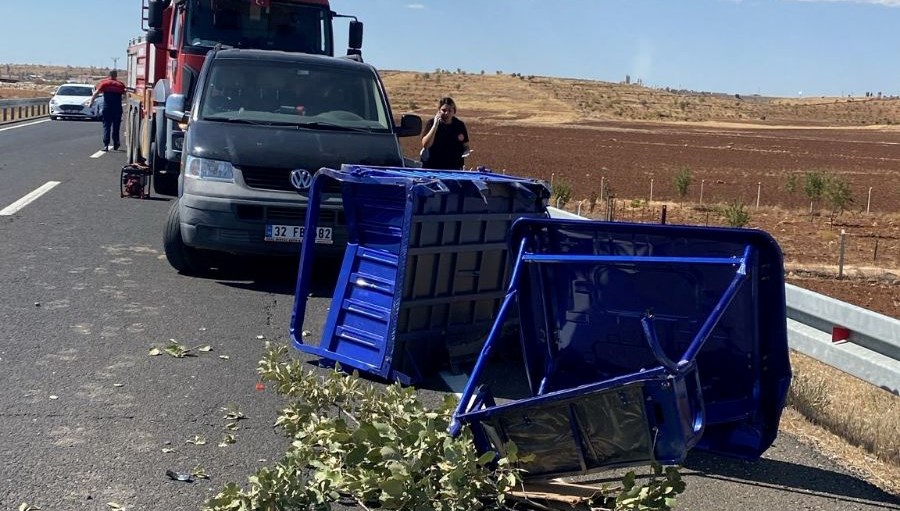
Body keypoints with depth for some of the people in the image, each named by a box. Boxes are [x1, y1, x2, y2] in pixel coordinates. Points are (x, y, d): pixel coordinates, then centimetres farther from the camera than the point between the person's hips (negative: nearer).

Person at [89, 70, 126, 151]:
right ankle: (115, 145, 17)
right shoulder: (121, 84, 6)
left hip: (107, 108, -1)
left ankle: (106, 145, -11)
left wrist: (91, 101, -5)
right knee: (116, 126, 12)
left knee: (106, 126, 0)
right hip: (118, 108, 1)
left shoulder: (104, 83, 2)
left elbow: (96, 93, -6)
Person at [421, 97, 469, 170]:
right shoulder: (432, 123, -3)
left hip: (454, 168, 2)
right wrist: (435, 125, -20)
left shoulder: (460, 125, 4)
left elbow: (466, 146, 15)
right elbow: (425, 145, -16)